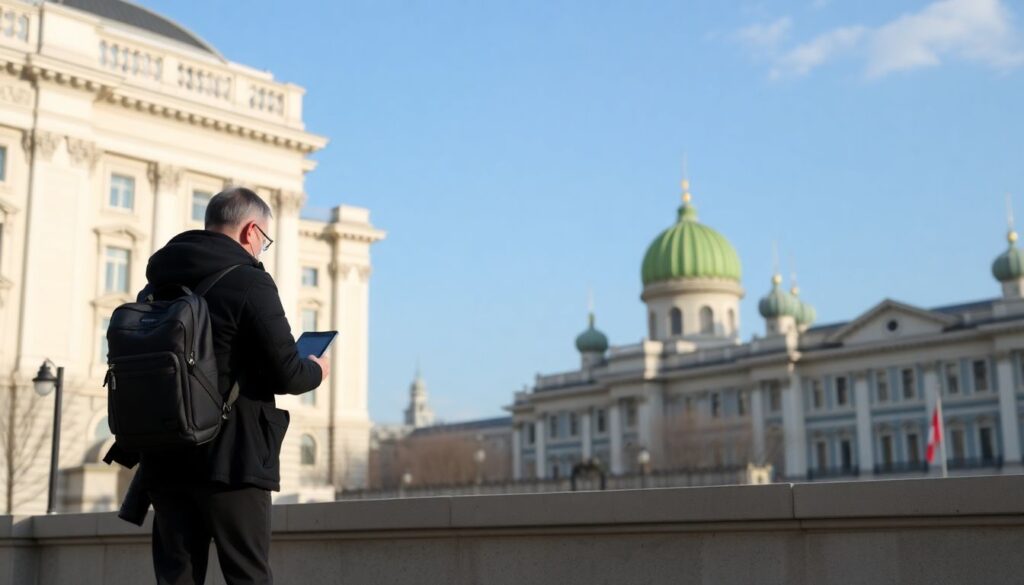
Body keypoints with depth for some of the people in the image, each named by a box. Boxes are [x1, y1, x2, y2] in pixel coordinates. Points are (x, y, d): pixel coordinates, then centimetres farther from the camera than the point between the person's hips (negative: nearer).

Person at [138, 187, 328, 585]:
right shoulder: (249, 283, -10)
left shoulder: (156, 287, 10)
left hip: (165, 461, 6)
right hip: (230, 461, -6)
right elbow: (286, 374, -12)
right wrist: (316, 370, 8)